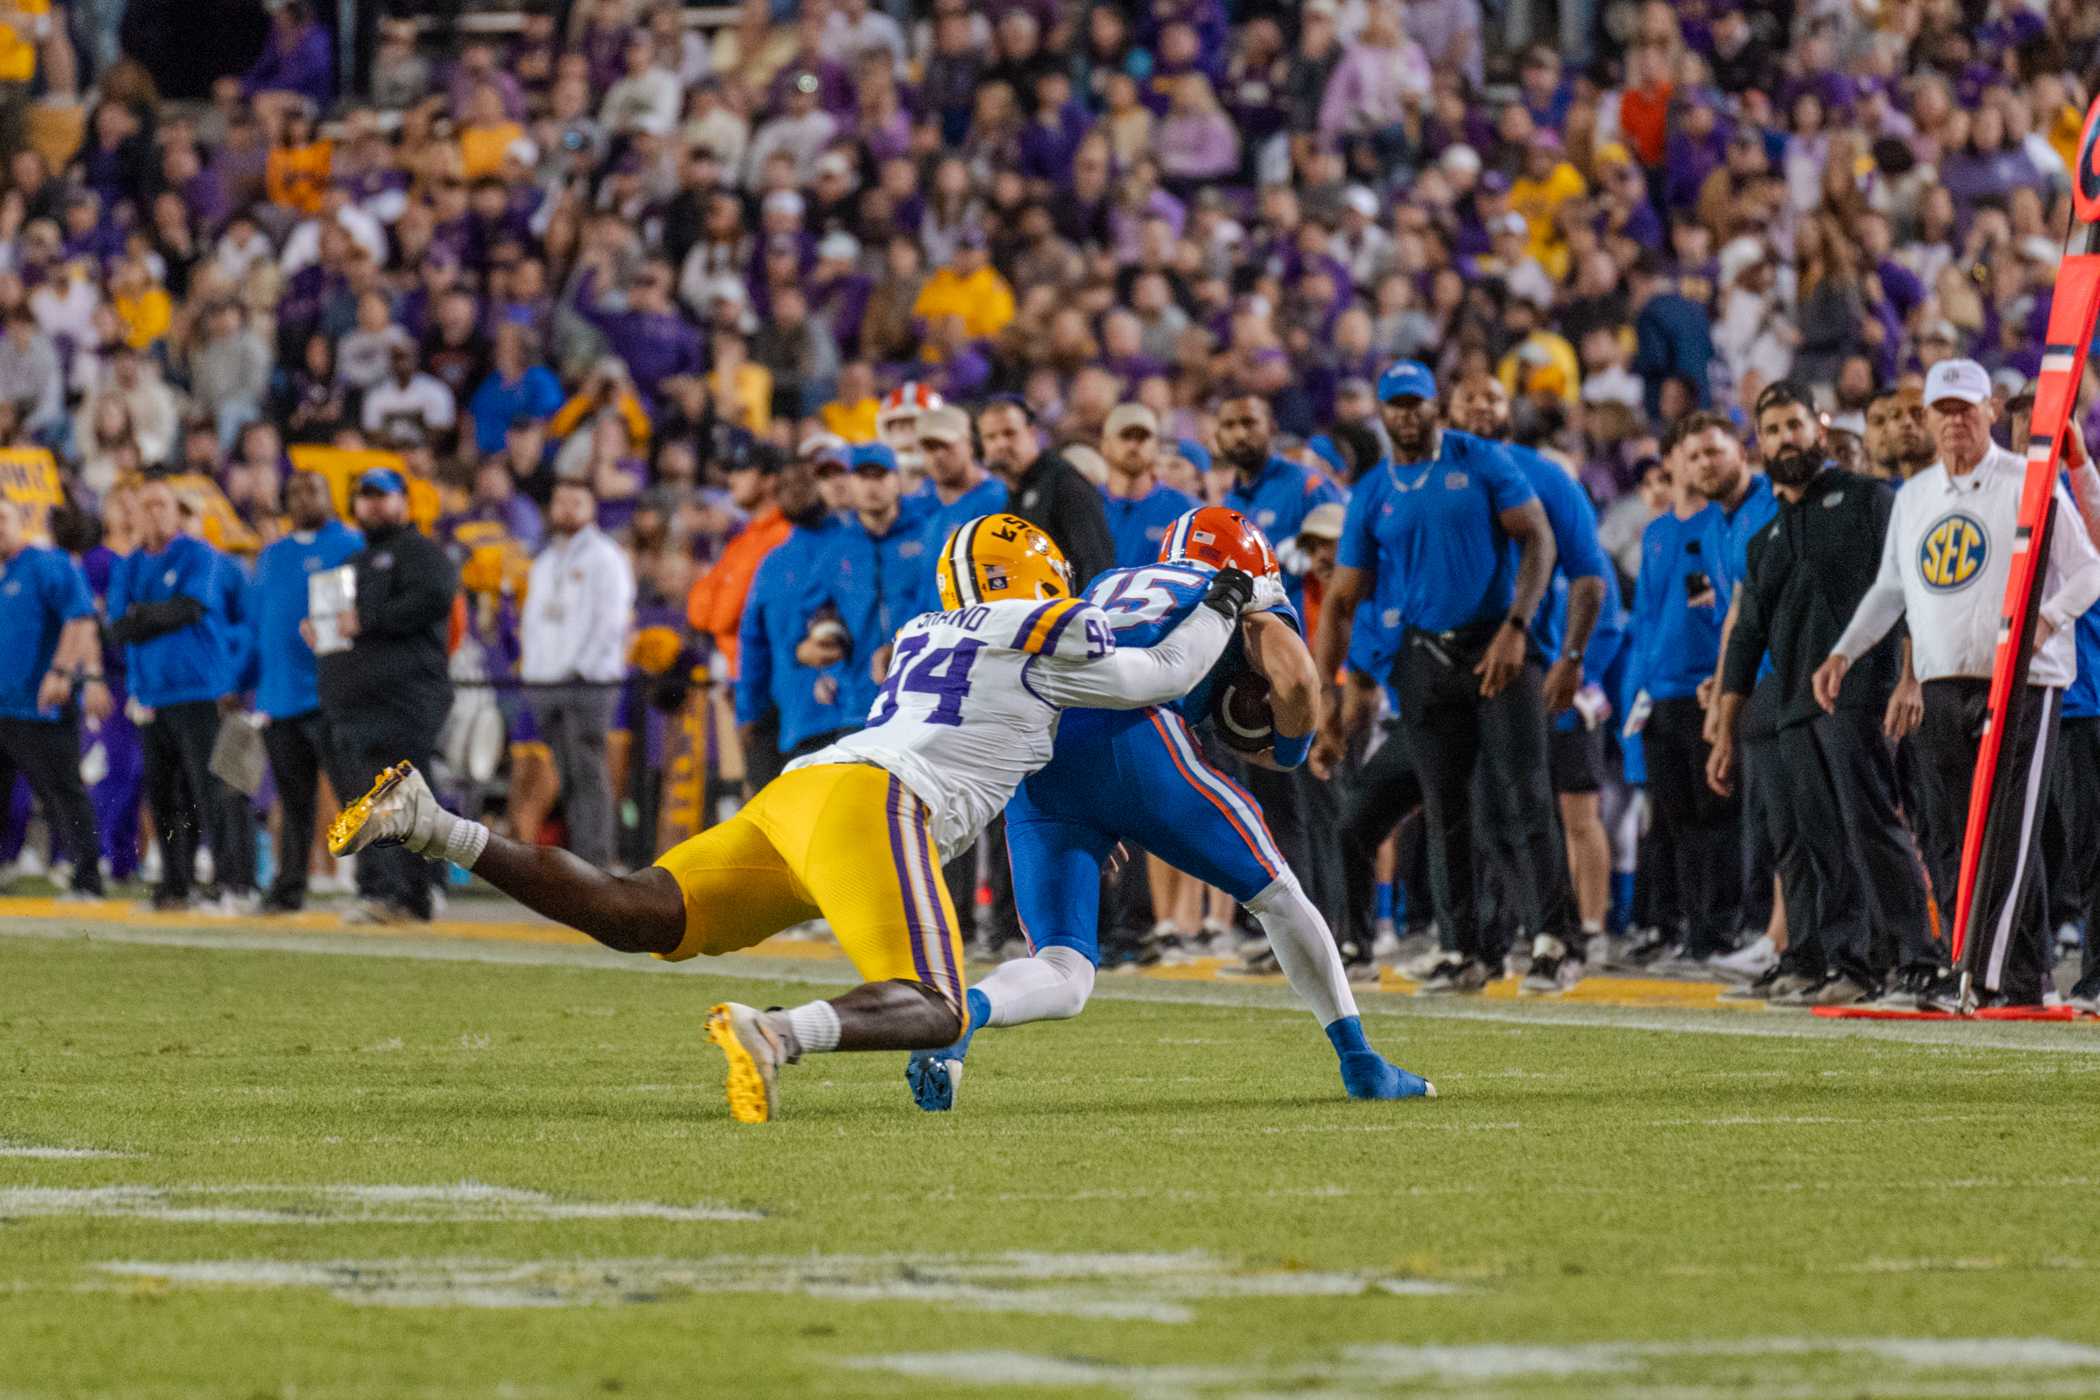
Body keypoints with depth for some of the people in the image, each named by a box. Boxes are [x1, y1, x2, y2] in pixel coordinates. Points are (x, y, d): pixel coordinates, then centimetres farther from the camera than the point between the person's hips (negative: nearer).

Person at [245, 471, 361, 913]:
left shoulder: (352, 546, 1)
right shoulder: (272, 556, 20)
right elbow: (253, 623, 21)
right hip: (277, 699, 6)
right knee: (292, 801, 9)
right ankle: (288, 888, 13)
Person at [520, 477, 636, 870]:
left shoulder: (605, 557, 0)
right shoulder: (544, 562, 22)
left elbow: (612, 618, -8)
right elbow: (532, 615, 25)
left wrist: (583, 666, -13)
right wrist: (529, 661, 10)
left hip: (588, 681, -7)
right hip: (544, 683, 7)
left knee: (588, 773, -11)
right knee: (566, 775, 3)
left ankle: (594, 859, -15)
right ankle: (575, 856, 3)